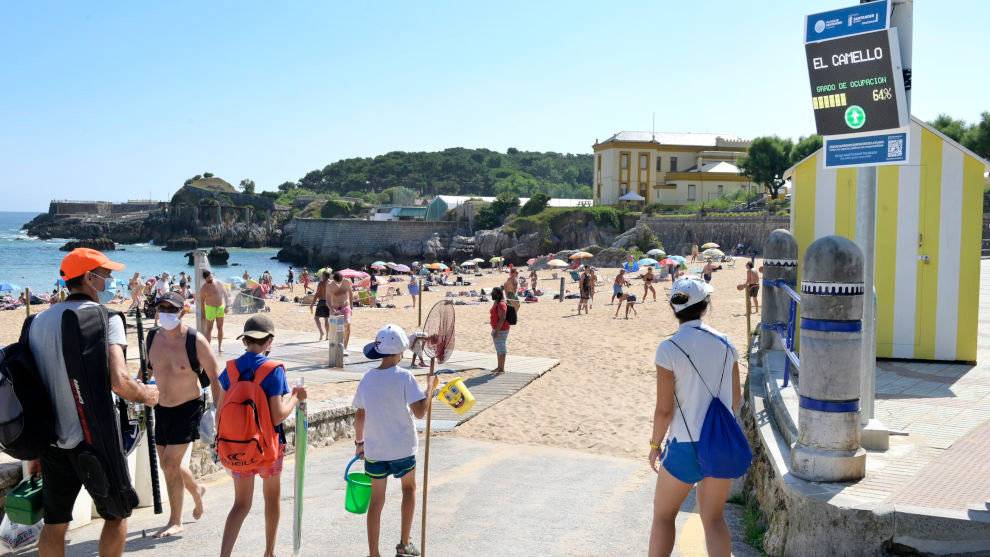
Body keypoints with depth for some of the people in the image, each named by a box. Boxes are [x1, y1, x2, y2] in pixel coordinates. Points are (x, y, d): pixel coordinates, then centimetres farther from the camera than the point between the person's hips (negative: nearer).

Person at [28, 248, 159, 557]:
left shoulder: (39, 321, 8)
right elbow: (118, 380, -23)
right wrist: (145, 395, -2)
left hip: (52, 440, 6)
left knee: (54, 523, 14)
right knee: (117, 514, 12)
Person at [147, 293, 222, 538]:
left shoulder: (195, 341, -17)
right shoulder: (153, 339, -2)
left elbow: (215, 377, -12)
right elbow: (146, 370, 16)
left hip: (188, 408, -6)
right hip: (162, 408, 6)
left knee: (170, 464, -9)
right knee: (168, 464, 14)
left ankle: (175, 521, 7)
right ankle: (197, 490, 44)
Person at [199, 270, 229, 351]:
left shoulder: (218, 284, 2)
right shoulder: (203, 289, -7)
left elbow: (225, 293, 8)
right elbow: (201, 301, -2)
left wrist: (226, 305, 3)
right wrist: (203, 312, -4)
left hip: (221, 308, 4)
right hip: (210, 308, -4)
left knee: (220, 328, 8)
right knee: (209, 329, -1)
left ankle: (220, 346, 16)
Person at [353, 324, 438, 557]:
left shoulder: (367, 378, -2)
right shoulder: (404, 377, -15)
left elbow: (359, 416, 5)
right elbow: (419, 411, -19)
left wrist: (359, 442, 18)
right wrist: (430, 387, -6)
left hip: (374, 450, 3)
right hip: (402, 449, -3)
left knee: (376, 501, 12)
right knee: (409, 488, 22)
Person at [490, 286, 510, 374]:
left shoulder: (501, 304, -19)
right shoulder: (496, 303, 12)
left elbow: (502, 319, -24)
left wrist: (496, 331, -24)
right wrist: (494, 330, 20)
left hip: (501, 330, -10)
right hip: (496, 329, 10)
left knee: (501, 349, -5)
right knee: (498, 349, 16)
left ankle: (502, 369, 0)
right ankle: (499, 367, 24)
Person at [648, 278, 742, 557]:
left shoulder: (668, 349, -14)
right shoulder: (725, 344, -1)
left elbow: (664, 409, -14)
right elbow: (736, 398, 8)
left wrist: (654, 445, 1)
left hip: (685, 447, -4)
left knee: (663, 514, 15)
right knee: (713, 518, 17)